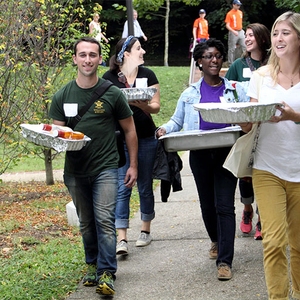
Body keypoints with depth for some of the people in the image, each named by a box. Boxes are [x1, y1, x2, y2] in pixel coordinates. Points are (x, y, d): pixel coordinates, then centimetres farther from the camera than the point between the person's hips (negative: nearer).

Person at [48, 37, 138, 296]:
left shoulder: (112, 94, -2)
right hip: (75, 170, 3)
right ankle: (93, 265, 29)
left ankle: (106, 274, -12)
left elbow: (130, 130, 6)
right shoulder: (63, 97, 3)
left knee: (105, 220, -14)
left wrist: (133, 165, 4)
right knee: (86, 223, 13)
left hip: (105, 167, -3)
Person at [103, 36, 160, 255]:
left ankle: (146, 230, 26)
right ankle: (122, 239, -7)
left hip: (146, 138, 2)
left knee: (145, 186, 10)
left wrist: (143, 105, -22)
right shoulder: (109, 78, -2)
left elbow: (156, 106, 0)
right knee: (122, 188, -7)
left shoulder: (147, 75, 3)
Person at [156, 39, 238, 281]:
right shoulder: (190, 93, 10)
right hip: (200, 155, 2)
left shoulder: (233, 90, 6)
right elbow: (177, 120, 16)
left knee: (224, 205, -9)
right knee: (207, 204, 13)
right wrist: (165, 129, -5)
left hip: (226, 153, -2)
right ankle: (217, 241, 40)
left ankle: (225, 260, -8)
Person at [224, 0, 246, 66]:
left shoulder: (240, 12, 12)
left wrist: (241, 30, 17)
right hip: (233, 33, -6)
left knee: (245, 47, 2)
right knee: (232, 49, -2)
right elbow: (227, 25, -12)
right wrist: (233, 31, -25)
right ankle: (230, 64, 2)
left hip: (241, 32, 6)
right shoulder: (229, 14, -7)